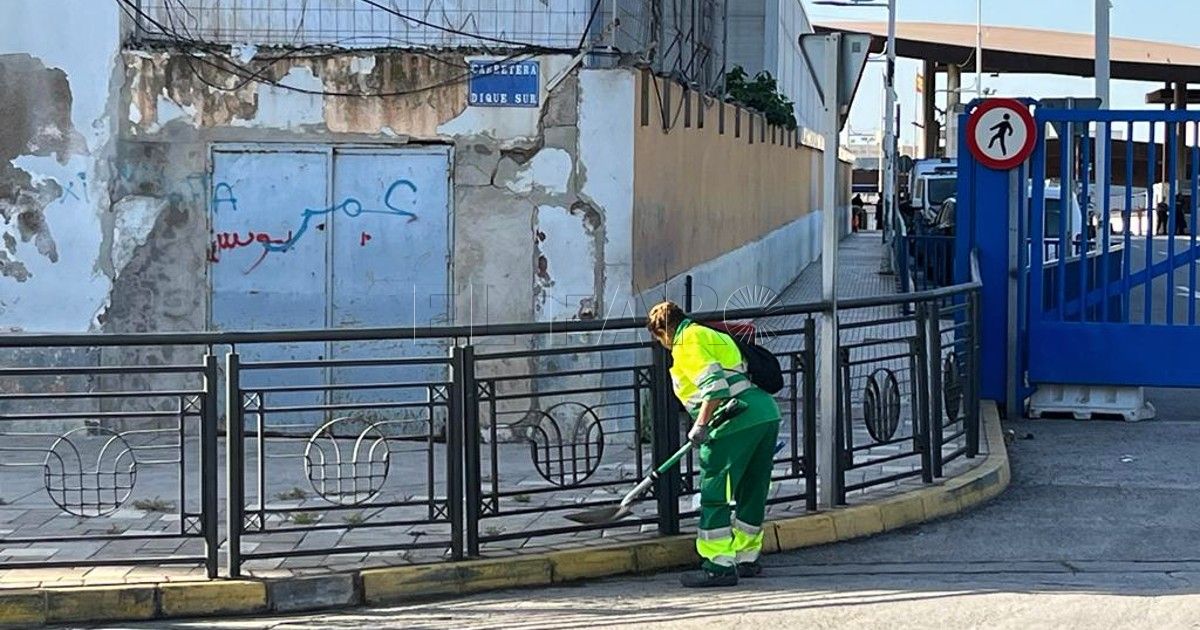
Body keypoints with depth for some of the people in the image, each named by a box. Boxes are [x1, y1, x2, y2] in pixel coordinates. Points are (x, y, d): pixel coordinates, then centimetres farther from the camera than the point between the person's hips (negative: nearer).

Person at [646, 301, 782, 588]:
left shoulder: (686, 344, -3)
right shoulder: (710, 335, 26)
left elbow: (714, 384, -17)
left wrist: (700, 425, -17)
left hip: (737, 421, -9)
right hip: (766, 413, 10)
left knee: (715, 494, -4)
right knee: (752, 493, 17)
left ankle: (720, 566, -6)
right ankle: (747, 559, 26)